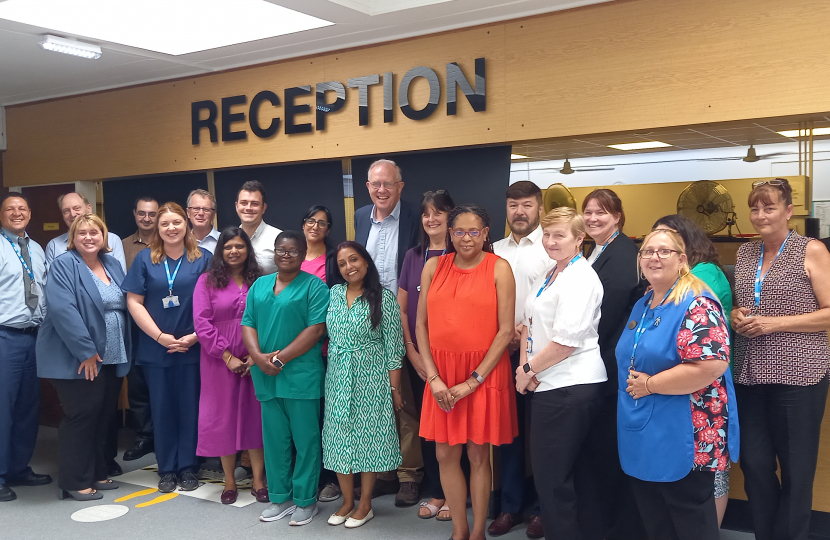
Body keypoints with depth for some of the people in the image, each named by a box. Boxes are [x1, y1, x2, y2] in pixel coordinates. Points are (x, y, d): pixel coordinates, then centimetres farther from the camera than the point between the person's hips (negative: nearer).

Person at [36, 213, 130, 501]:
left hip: (111, 358, 7)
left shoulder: (113, 265, 11)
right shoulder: (63, 266, -10)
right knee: (82, 416, -1)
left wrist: (124, 352, 8)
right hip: (78, 359, -7)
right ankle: (76, 482, 11)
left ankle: (97, 473, 25)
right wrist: (86, 351, -22)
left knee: (104, 416, 12)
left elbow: (124, 305, 15)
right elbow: (63, 310, -20)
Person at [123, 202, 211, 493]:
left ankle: (188, 468, 17)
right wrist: (160, 336, -7)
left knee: (190, 407, 5)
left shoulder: (203, 258, 1)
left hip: (192, 348, -1)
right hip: (156, 348, 1)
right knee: (162, 408, 8)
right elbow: (134, 301, 0)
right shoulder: (145, 259, 4)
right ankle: (166, 469, 19)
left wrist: (195, 336, -10)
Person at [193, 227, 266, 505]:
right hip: (220, 362, -1)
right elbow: (202, 323, -6)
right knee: (223, 417, 5)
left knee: (255, 415, 3)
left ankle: (258, 480, 12)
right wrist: (227, 357, -11)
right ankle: (229, 481, 18)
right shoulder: (207, 281, 1)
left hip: (255, 361, 1)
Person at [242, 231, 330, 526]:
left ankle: (305, 500, 16)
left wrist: (280, 358, -15)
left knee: (305, 440, 4)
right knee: (274, 439, 12)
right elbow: (248, 323, 11)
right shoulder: (259, 285, 14)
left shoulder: (314, 286, -4)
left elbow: (316, 329, -12)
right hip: (266, 377, 5)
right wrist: (259, 357, -8)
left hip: (302, 377, -5)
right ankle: (280, 497, 25)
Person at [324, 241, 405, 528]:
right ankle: (347, 501, 25)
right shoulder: (334, 293, 5)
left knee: (368, 436, 4)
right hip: (338, 376, 5)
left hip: (371, 376, -4)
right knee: (339, 436, 9)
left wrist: (395, 388, -9)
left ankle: (365, 504, 19)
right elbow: (327, 335, 12)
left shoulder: (384, 297, -9)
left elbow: (392, 346, -8)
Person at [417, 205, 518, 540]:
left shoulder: (499, 268, -5)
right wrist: (433, 378, -4)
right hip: (442, 376, 3)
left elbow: (506, 330, -8)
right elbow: (421, 325, 5)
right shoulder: (434, 267, 4)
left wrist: (474, 380, -11)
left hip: (485, 374, -3)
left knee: (478, 455, 7)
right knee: (446, 455, 9)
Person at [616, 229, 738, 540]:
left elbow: (712, 364, -28)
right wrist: (631, 383, 4)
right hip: (643, 438, 9)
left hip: (685, 438, -9)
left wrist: (650, 384, -19)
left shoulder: (696, 305, -17)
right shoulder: (642, 306, 12)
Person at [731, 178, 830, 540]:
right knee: (753, 464, 9)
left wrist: (775, 323, -16)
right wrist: (736, 316, 1)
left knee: (796, 469, 5)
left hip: (797, 376, -5)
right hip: (750, 376, 5)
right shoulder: (745, 253, 12)